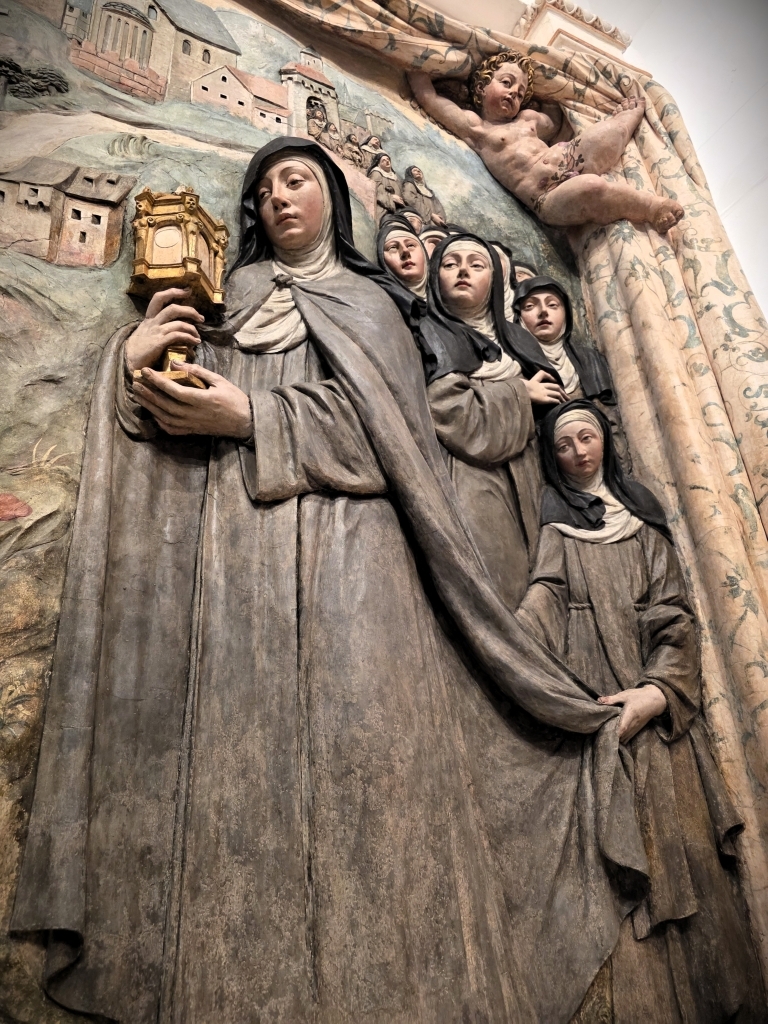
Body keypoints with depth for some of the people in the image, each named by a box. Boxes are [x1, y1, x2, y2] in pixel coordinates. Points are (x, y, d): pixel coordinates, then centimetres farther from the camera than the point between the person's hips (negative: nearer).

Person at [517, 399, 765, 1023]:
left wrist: (658, 691, -12)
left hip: (655, 707, 2)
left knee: (679, 846, 1)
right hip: (588, 703, -2)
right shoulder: (553, 515, 11)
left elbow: (674, 614, 5)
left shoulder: (641, 513, 14)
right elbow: (544, 601, -3)